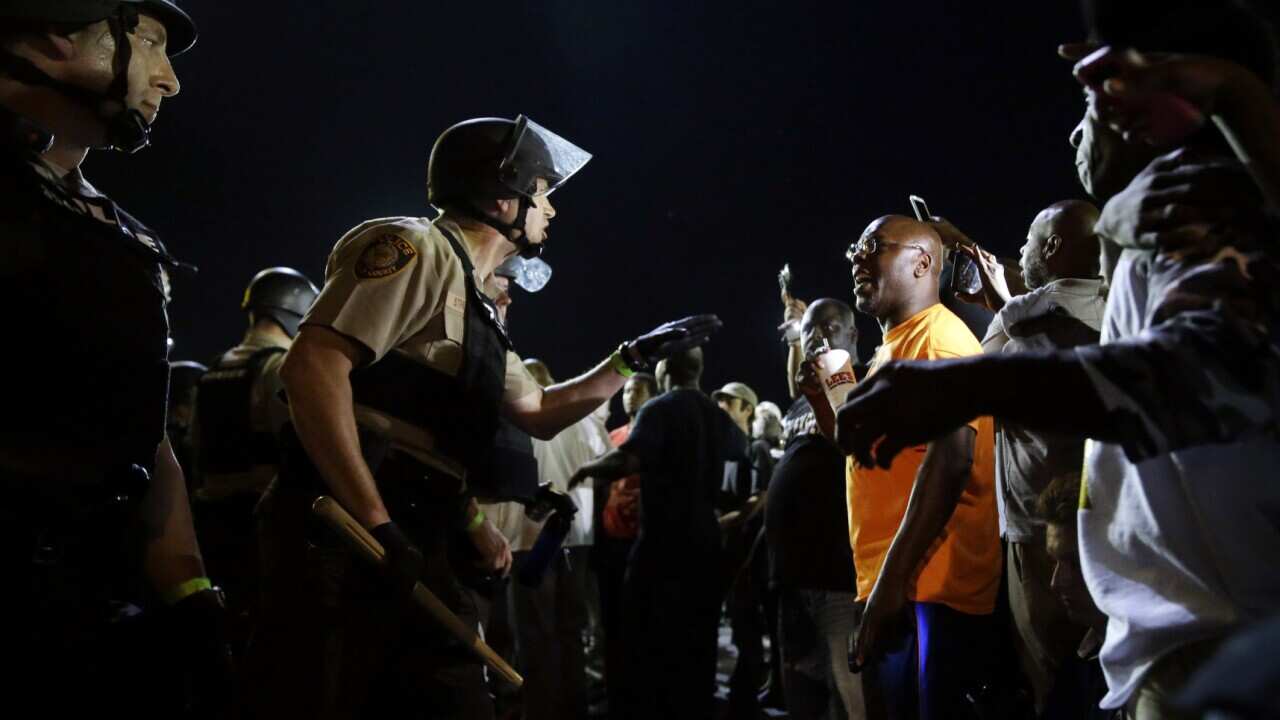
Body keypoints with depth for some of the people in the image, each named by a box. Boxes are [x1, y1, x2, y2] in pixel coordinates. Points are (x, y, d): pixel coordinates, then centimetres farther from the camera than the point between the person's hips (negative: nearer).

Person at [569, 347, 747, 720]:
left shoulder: (659, 409, -10)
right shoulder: (718, 416, 11)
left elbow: (627, 461, -28)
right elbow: (742, 448, 35)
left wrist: (587, 468, -11)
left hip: (662, 546, -6)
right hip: (705, 546, 6)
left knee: (645, 647, 0)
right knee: (697, 649, 12)